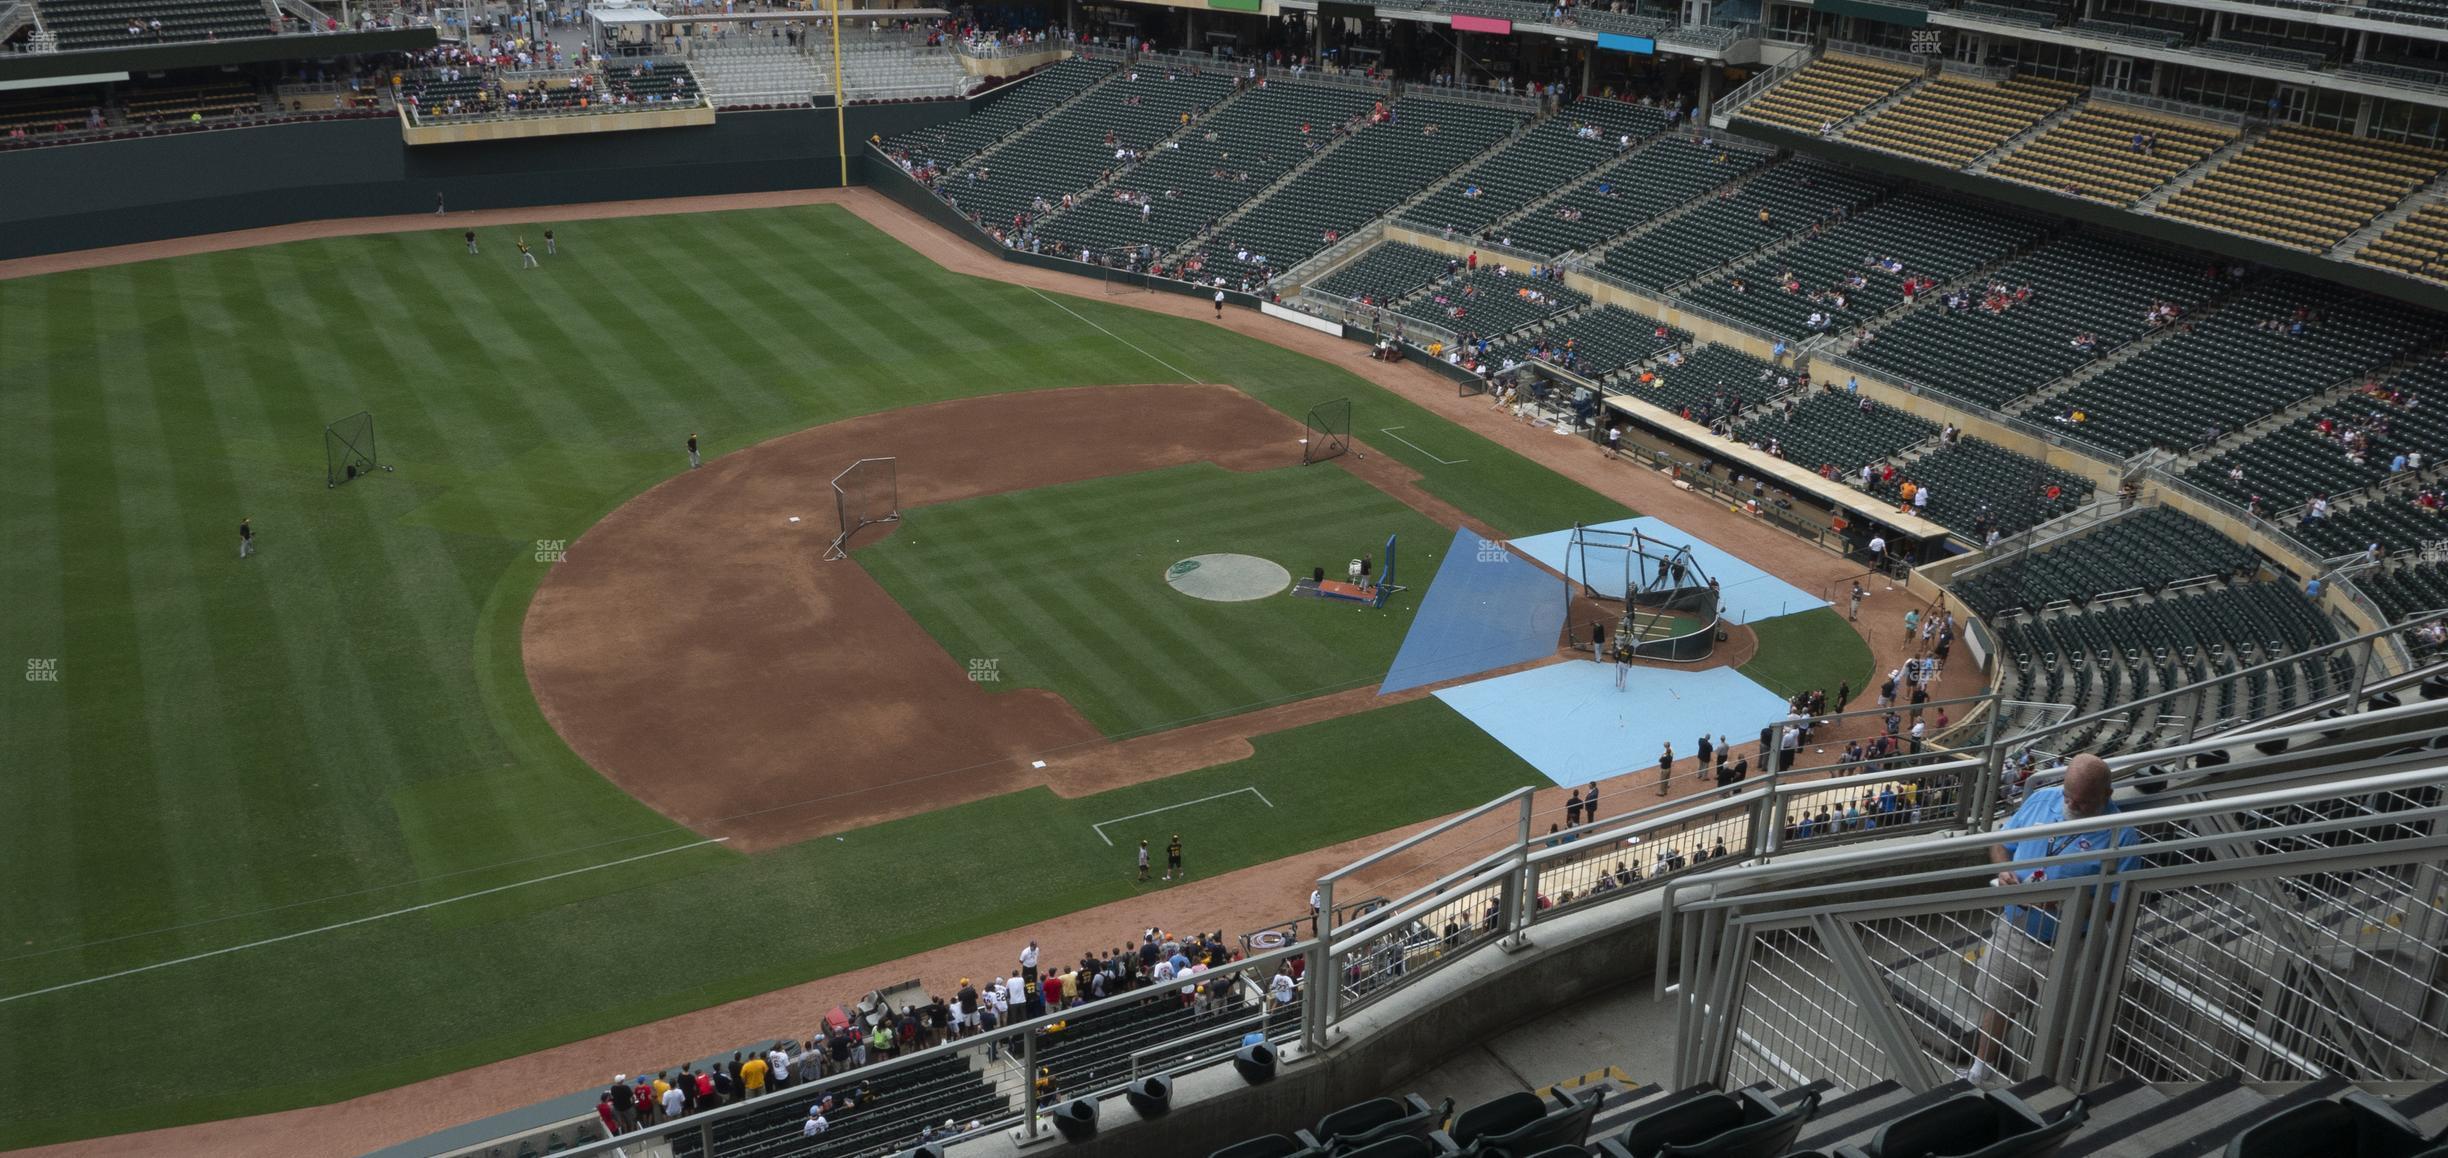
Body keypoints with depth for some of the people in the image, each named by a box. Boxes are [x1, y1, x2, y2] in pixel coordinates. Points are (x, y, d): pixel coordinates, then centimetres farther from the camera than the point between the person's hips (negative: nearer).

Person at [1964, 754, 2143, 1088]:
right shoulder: (2041, 799, -6)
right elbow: (2001, 843, 7)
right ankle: (1980, 1073, 44)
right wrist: (2003, 870, -14)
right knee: (1993, 1005, 22)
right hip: (2013, 928, 5)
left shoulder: (2120, 836, -20)